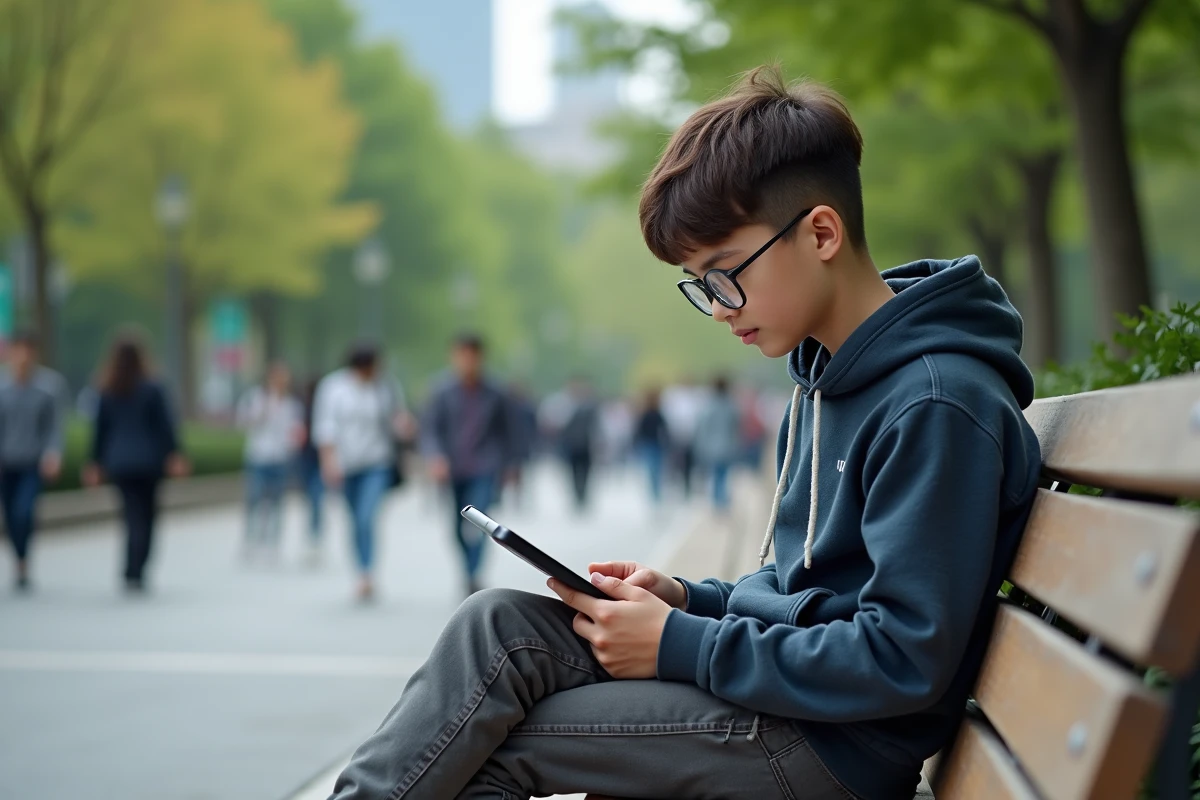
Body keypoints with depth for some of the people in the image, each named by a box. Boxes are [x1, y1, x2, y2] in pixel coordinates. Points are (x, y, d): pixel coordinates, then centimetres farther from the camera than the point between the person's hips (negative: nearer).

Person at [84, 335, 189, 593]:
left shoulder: (107, 393, 1)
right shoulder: (152, 389, -8)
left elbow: (100, 429, 4)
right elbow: (165, 424, -7)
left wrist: (96, 463, 11)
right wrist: (174, 455, -1)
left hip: (119, 463, 2)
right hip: (148, 461, -2)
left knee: (133, 516, 10)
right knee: (146, 517, 6)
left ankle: (133, 574, 7)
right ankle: (135, 573, -5)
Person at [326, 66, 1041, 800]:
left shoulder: (936, 405, -18)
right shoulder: (828, 375, 13)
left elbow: (905, 661, -22)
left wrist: (682, 646, -17)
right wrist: (688, 601, 2)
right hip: (786, 675, 9)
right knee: (501, 625, -9)